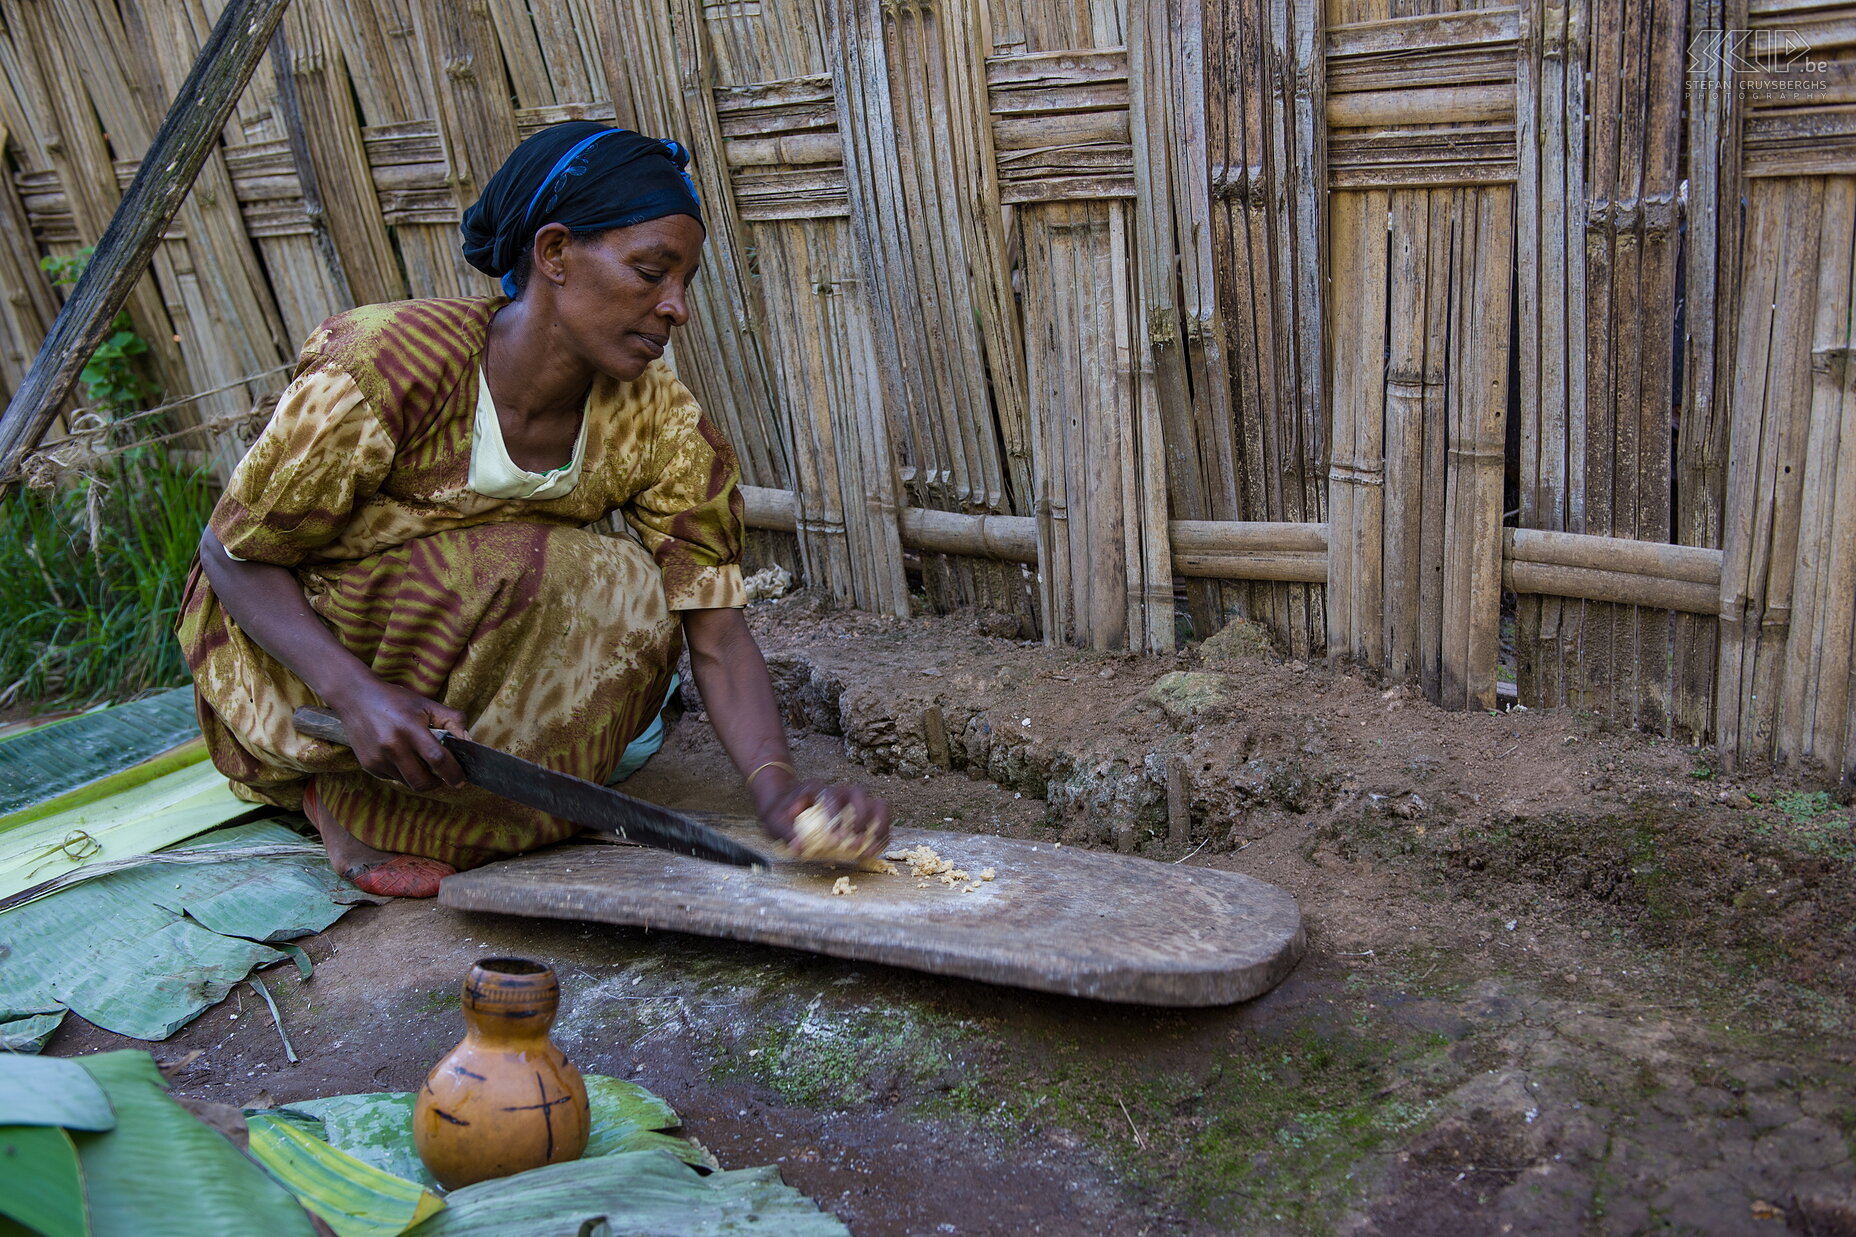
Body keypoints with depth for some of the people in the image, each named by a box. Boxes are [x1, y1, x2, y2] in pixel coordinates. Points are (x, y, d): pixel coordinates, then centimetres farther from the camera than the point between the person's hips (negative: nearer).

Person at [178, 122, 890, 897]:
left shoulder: (657, 422, -16)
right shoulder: (386, 368, -29)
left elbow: (718, 637, -19)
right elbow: (233, 554, -18)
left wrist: (778, 789, -37)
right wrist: (360, 694, -34)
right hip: (299, 644, -5)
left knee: (633, 609, -21)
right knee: (518, 571, -30)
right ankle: (351, 797, -7)